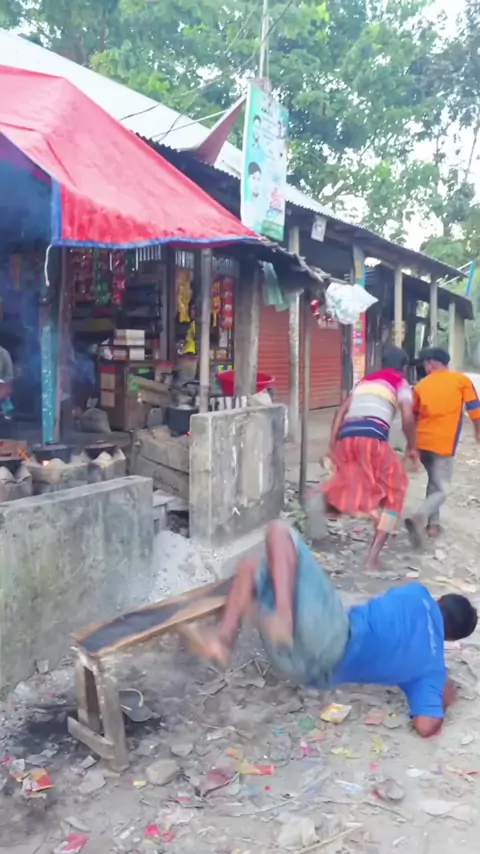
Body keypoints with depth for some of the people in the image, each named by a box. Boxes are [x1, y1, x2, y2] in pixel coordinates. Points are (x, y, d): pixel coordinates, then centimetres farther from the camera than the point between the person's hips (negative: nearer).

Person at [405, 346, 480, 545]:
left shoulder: (421, 385, 7)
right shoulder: (462, 380, 0)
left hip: (422, 442, 4)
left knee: (433, 483, 24)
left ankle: (433, 523, 21)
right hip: (444, 444, -4)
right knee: (440, 490, 0)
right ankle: (420, 517, -27)